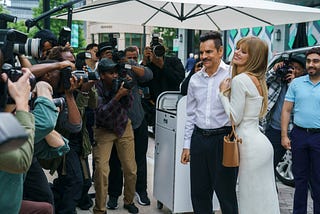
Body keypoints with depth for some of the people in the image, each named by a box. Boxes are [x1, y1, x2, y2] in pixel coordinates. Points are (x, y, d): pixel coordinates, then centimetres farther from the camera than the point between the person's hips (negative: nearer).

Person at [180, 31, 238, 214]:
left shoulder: (232, 75, -7)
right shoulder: (195, 79, 11)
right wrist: (187, 144, 15)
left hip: (223, 138, -5)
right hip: (199, 138, 5)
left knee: (225, 192, 4)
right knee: (199, 193, 14)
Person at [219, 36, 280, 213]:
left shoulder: (240, 80, -15)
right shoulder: (257, 79, 13)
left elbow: (235, 118, -15)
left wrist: (223, 93, -7)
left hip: (250, 146, -10)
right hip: (260, 142, 10)